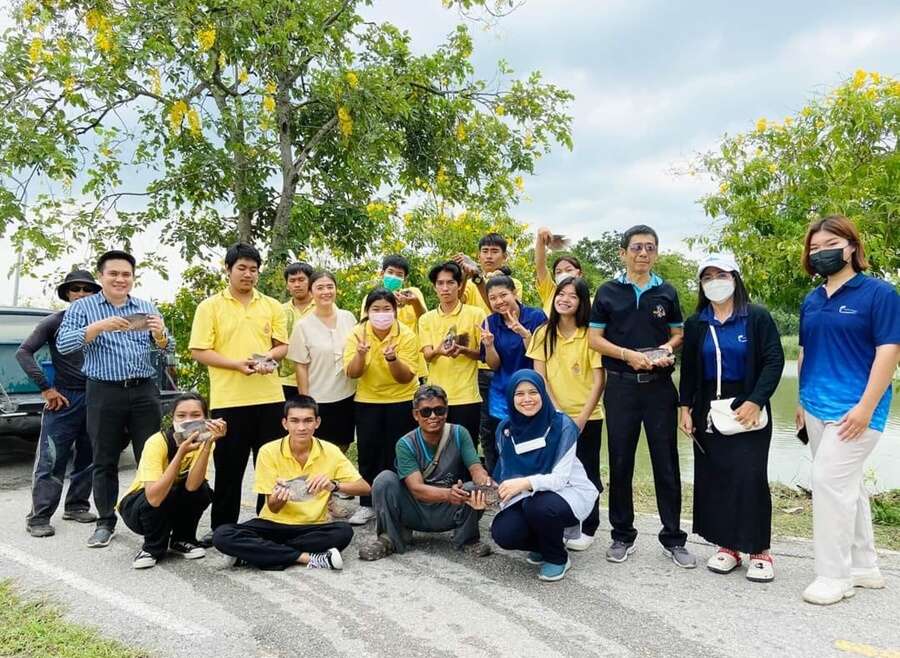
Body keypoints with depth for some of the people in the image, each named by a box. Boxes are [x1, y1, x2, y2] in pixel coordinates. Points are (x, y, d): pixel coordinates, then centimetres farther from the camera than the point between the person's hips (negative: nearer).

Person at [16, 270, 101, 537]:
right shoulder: (55, 321, 0)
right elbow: (23, 352, -2)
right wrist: (46, 388, -7)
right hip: (64, 398, -3)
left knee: (87, 459, 11)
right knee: (51, 461, -2)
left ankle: (76, 506, 25)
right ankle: (38, 517, 5)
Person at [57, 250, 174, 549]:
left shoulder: (147, 308, 11)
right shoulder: (83, 307, 4)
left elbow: (167, 348, 7)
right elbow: (63, 344, -8)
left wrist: (160, 334, -17)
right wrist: (99, 327, -22)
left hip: (145, 391, 2)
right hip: (104, 393, -2)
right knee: (104, 461, 6)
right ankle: (105, 522, 18)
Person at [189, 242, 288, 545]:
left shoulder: (272, 306, 10)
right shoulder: (210, 306, 1)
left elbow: (282, 345, 11)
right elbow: (199, 352, -5)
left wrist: (269, 357, -11)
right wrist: (237, 364, -17)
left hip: (269, 395, 3)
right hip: (228, 398, -3)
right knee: (228, 466, 6)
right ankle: (222, 527, 21)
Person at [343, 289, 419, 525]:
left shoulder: (406, 335, -15)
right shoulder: (358, 333, -9)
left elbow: (406, 377, -18)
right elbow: (352, 373, -13)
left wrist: (392, 359, -36)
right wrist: (360, 354, -32)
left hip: (401, 401, -1)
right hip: (367, 401, 2)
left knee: (397, 454, 3)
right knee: (368, 453, 3)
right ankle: (367, 505, 16)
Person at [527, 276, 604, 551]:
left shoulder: (590, 334, -6)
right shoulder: (544, 333, 2)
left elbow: (599, 380, -8)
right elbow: (539, 377, 0)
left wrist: (581, 418, -12)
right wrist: (557, 412, -9)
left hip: (586, 417, -2)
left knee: (586, 474, 6)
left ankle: (588, 528, 21)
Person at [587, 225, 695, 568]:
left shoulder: (666, 292, 8)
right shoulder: (608, 292, 3)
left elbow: (678, 334, 13)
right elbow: (594, 338, 0)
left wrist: (668, 348, -10)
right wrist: (627, 354, -14)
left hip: (659, 385, 1)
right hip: (621, 386, -1)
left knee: (666, 463, 4)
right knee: (620, 463, 7)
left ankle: (673, 538, 16)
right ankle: (622, 535, 20)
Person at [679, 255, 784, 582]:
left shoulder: (757, 317, -3)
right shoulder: (695, 323, 9)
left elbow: (774, 361, -8)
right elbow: (688, 369, 11)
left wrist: (755, 401, -17)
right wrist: (685, 407, 3)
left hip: (748, 411, -4)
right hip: (708, 413, 4)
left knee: (750, 478, -6)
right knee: (713, 478, 4)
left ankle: (760, 550, 6)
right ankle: (727, 546, 16)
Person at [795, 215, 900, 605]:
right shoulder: (812, 301, 12)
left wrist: (866, 407, -18)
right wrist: (803, 402, 16)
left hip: (854, 408, -7)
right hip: (818, 408, 7)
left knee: (829, 481, -10)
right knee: (847, 485, 14)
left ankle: (834, 575, 2)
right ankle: (864, 566, 27)